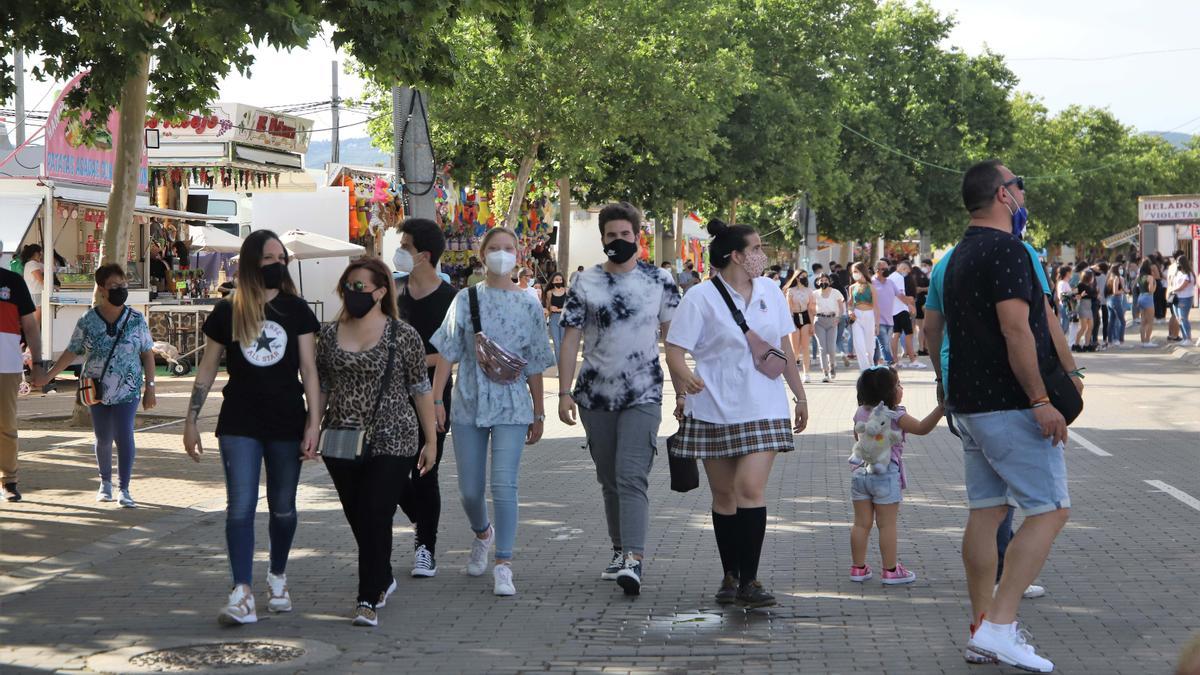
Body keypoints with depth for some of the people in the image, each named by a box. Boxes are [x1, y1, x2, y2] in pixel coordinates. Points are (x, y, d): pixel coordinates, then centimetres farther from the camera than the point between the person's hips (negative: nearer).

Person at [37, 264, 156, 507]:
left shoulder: (136, 319, -1)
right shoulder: (87, 321, 0)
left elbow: (147, 354, 3)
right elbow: (72, 352, 7)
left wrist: (150, 387, -1)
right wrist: (48, 376, 3)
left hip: (128, 389, -1)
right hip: (97, 390, 1)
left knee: (124, 435, -11)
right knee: (103, 438, 9)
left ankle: (124, 489, -4)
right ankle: (105, 482, 30)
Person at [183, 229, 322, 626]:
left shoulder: (296, 310, 2)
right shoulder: (227, 312, 3)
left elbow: (309, 370, 1)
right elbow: (207, 369, 8)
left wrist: (313, 424, -6)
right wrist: (191, 422, 5)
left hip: (287, 424, 1)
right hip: (239, 425, -1)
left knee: (283, 509, 11)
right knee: (240, 507, -8)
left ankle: (278, 575, 33)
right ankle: (242, 595, -10)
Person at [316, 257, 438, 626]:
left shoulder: (403, 335, -4)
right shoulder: (329, 335, 7)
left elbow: (421, 390, 1)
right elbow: (321, 387, 14)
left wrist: (431, 441, 2)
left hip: (391, 443, -4)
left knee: (376, 518, -9)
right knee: (357, 519, 13)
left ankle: (369, 600, -3)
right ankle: (383, 579, 35)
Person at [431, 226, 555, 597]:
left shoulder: (529, 305, 3)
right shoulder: (466, 299, 3)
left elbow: (535, 365, 7)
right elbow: (447, 353, 1)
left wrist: (538, 414, 8)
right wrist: (436, 399, -5)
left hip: (512, 408, -1)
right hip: (468, 405, 1)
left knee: (504, 484, -12)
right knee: (470, 489, 8)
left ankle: (503, 565, -4)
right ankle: (482, 534, 39)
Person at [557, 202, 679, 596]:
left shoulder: (660, 281, 3)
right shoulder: (585, 283, 5)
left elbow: (673, 338, 7)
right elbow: (571, 339, 3)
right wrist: (564, 392, -4)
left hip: (643, 395, -3)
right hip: (595, 396, 3)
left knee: (632, 476, -15)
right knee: (608, 479, 11)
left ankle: (634, 560, -23)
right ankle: (620, 550, 25)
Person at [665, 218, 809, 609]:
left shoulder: (770, 292, 9)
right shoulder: (701, 298, -5)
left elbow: (784, 348, 19)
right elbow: (675, 350, -9)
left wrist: (800, 395, 20)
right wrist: (683, 381, -26)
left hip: (763, 408, 2)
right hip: (714, 410, -1)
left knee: (750, 488, -13)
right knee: (723, 495, 6)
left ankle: (749, 580, -11)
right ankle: (730, 577, 19)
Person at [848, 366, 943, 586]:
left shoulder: (861, 413, 6)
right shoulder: (895, 416, -13)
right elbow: (922, 428, -19)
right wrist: (941, 408, -23)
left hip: (860, 473, 6)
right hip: (885, 475, -6)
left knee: (861, 523, 10)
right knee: (887, 524, 2)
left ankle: (858, 567, 16)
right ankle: (890, 570, 7)